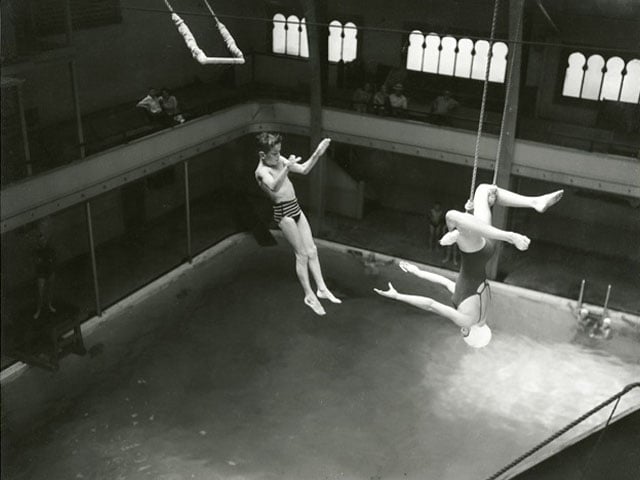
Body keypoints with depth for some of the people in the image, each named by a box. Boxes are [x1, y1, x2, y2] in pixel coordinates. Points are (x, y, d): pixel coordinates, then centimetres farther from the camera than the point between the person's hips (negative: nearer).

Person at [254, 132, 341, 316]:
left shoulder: (280, 161, 8)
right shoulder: (262, 171, -17)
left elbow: (304, 169, 15)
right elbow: (274, 186, -40)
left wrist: (317, 154, 1)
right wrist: (286, 168, -55)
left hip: (295, 208, 8)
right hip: (283, 213, -8)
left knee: (312, 250, 9)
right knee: (302, 254, -2)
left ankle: (322, 288, 16)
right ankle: (309, 295, 9)